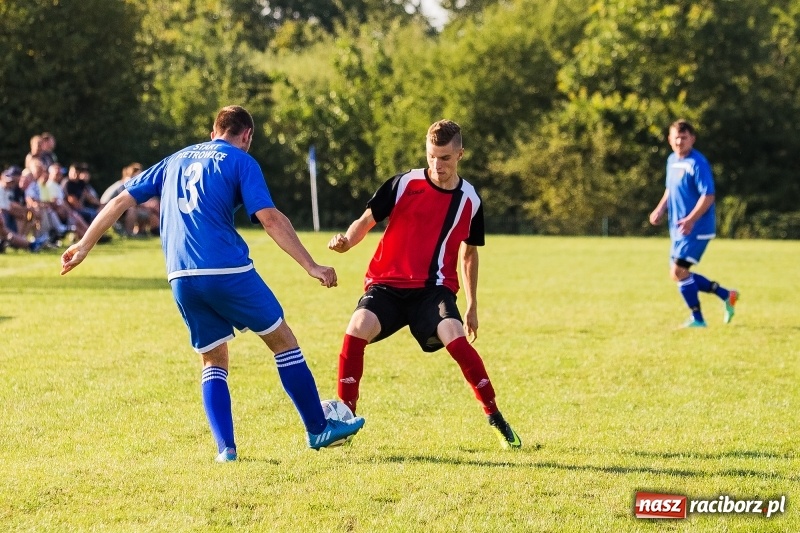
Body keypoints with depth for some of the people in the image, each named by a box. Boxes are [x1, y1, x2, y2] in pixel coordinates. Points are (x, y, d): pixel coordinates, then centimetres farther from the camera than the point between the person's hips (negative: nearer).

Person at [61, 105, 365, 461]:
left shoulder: (176, 160, 22)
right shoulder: (240, 161, 5)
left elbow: (121, 201, 20)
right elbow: (270, 219, -7)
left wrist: (84, 246, 26)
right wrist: (311, 266, -8)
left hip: (181, 278, 5)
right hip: (228, 271, -5)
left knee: (213, 361, 15)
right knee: (282, 339, 11)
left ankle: (226, 450, 2)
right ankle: (318, 430, 16)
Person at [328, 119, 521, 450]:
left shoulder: (469, 201, 4)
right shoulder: (404, 184, -3)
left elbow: (469, 253, 18)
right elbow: (366, 221, 2)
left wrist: (472, 306, 20)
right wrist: (346, 241, -20)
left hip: (434, 289, 0)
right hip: (387, 284, 0)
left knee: (454, 336, -28)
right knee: (357, 329, -27)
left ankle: (495, 418, -12)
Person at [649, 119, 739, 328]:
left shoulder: (698, 163, -16)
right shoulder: (672, 160, 11)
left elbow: (708, 196, -21)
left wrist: (691, 220, -29)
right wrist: (660, 209, 7)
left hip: (696, 228, -9)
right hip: (678, 228, 9)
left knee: (678, 272, -11)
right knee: (680, 274, 10)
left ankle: (697, 319, 2)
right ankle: (726, 295, 22)